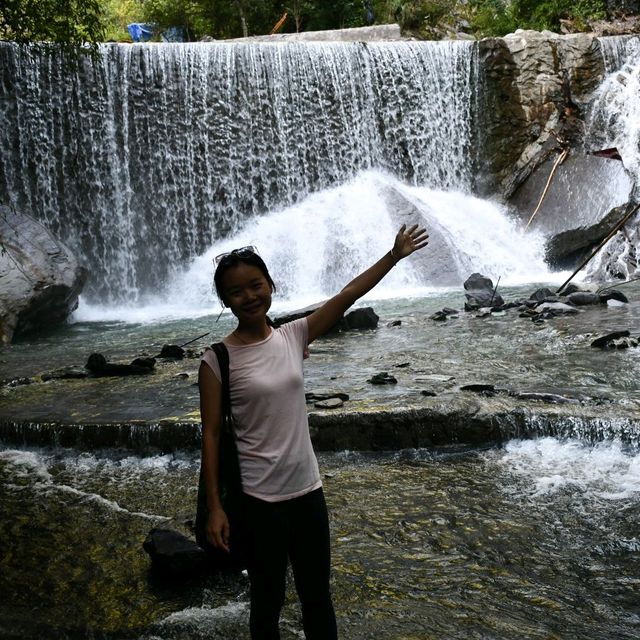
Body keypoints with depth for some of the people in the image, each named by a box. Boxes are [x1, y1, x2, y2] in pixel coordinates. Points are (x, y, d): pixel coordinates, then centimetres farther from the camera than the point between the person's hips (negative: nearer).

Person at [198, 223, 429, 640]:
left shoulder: (294, 337, -1)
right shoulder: (218, 359, -12)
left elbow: (347, 296, -1)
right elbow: (211, 433, -10)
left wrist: (395, 256, -1)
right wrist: (215, 507, -10)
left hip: (307, 490, 4)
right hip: (258, 499, -4)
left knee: (318, 596, 20)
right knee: (268, 601, 15)